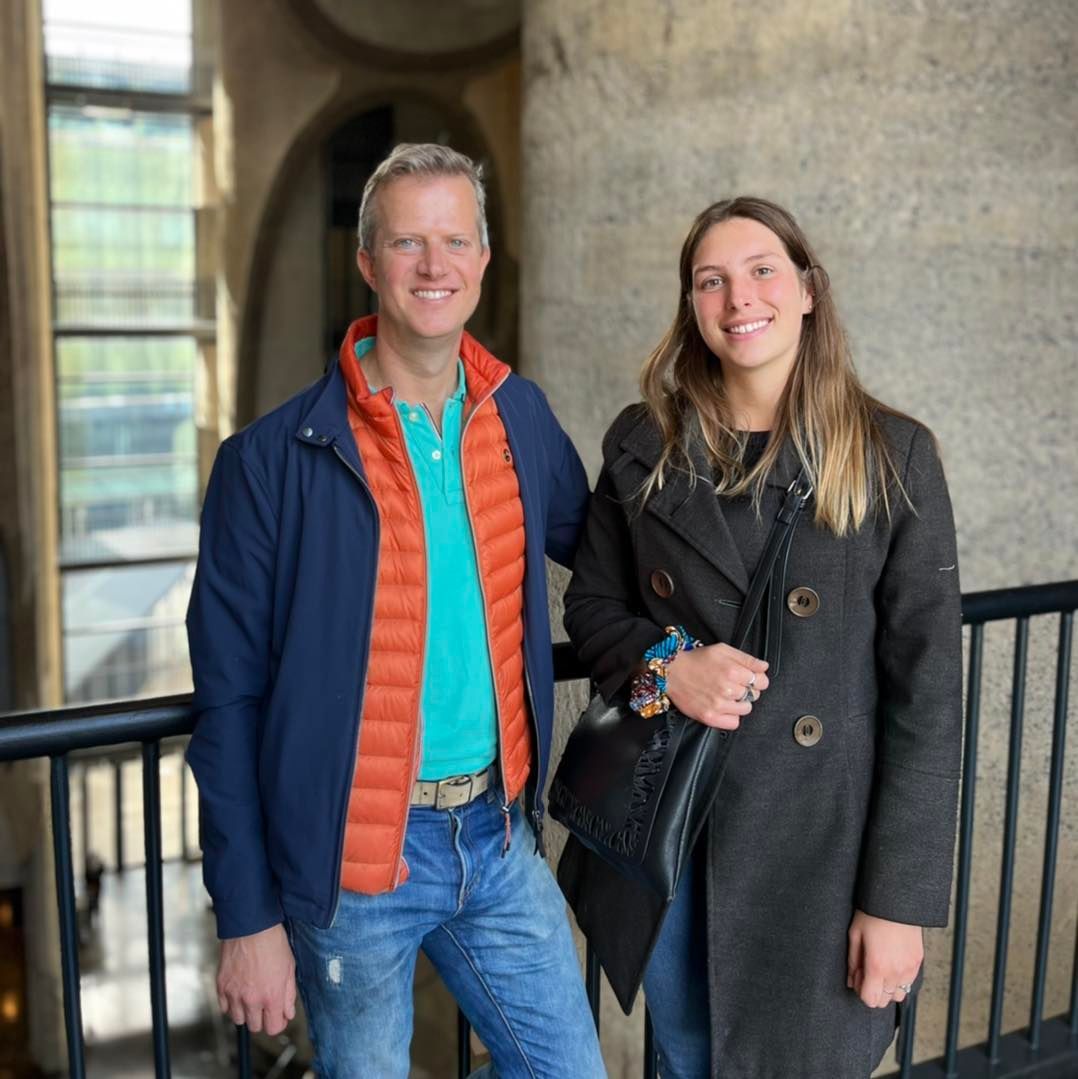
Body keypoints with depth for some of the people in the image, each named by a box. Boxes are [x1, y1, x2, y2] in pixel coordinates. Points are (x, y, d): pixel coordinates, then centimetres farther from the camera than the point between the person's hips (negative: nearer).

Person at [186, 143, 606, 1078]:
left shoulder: (521, 417, 2)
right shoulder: (275, 460, -12)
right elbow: (230, 700, -9)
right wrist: (248, 916, -8)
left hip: (497, 834, 4)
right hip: (354, 857, -4)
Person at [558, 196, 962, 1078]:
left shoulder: (893, 456, -8)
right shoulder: (644, 444, 0)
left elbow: (926, 689, -8)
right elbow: (591, 606, 8)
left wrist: (900, 897, -10)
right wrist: (665, 665, -15)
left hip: (815, 837, -2)